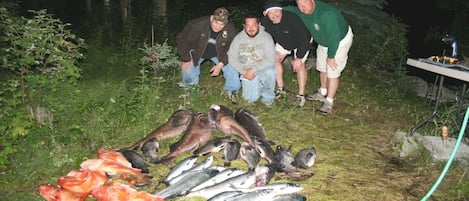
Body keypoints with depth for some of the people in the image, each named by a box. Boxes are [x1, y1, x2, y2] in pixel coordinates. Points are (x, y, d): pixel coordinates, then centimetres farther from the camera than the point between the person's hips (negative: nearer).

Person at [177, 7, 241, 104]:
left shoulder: (231, 30, -26)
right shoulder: (197, 25, -34)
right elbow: (183, 39, -20)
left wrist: (221, 64, -24)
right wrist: (185, 59, -17)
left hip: (219, 54, 1)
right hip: (197, 52, -1)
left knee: (232, 67, -16)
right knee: (188, 69, -15)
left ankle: (232, 91, 8)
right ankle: (191, 89, 18)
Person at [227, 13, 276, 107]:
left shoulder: (266, 37, -13)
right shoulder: (238, 38, -4)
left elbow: (270, 59, -20)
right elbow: (232, 58, -3)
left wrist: (254, 70, -27)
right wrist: (244, 71, -16)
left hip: (263, 69, -2)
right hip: (247, 71, 2)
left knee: (270, 72, -37)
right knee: (250, 99, -12)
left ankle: (268, 97, -9)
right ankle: (258, 86, 24)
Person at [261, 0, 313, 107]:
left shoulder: (292, 19, -40)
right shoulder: (265, 22, -23)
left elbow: (304, 39, -33)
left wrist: (299, 58, -32)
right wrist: (273, 53, -8)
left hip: (302, 43, -6)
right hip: (283, 42, 6)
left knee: (299, 65, -18)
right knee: (275, 60, -3)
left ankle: (301, 95, -8)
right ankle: (280, 89, 12)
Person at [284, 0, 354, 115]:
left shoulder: (326, 14, -40)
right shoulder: (302, 12, -16)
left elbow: (334, 37, -34)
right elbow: (291, 9, 7)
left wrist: (330, 56, -24)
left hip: (340, 41, -8)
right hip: (323, 42, 8)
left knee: (332, 73, -7)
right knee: (322, 68, 19)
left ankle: (329, 103, 2)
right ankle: (323, 93, 39)